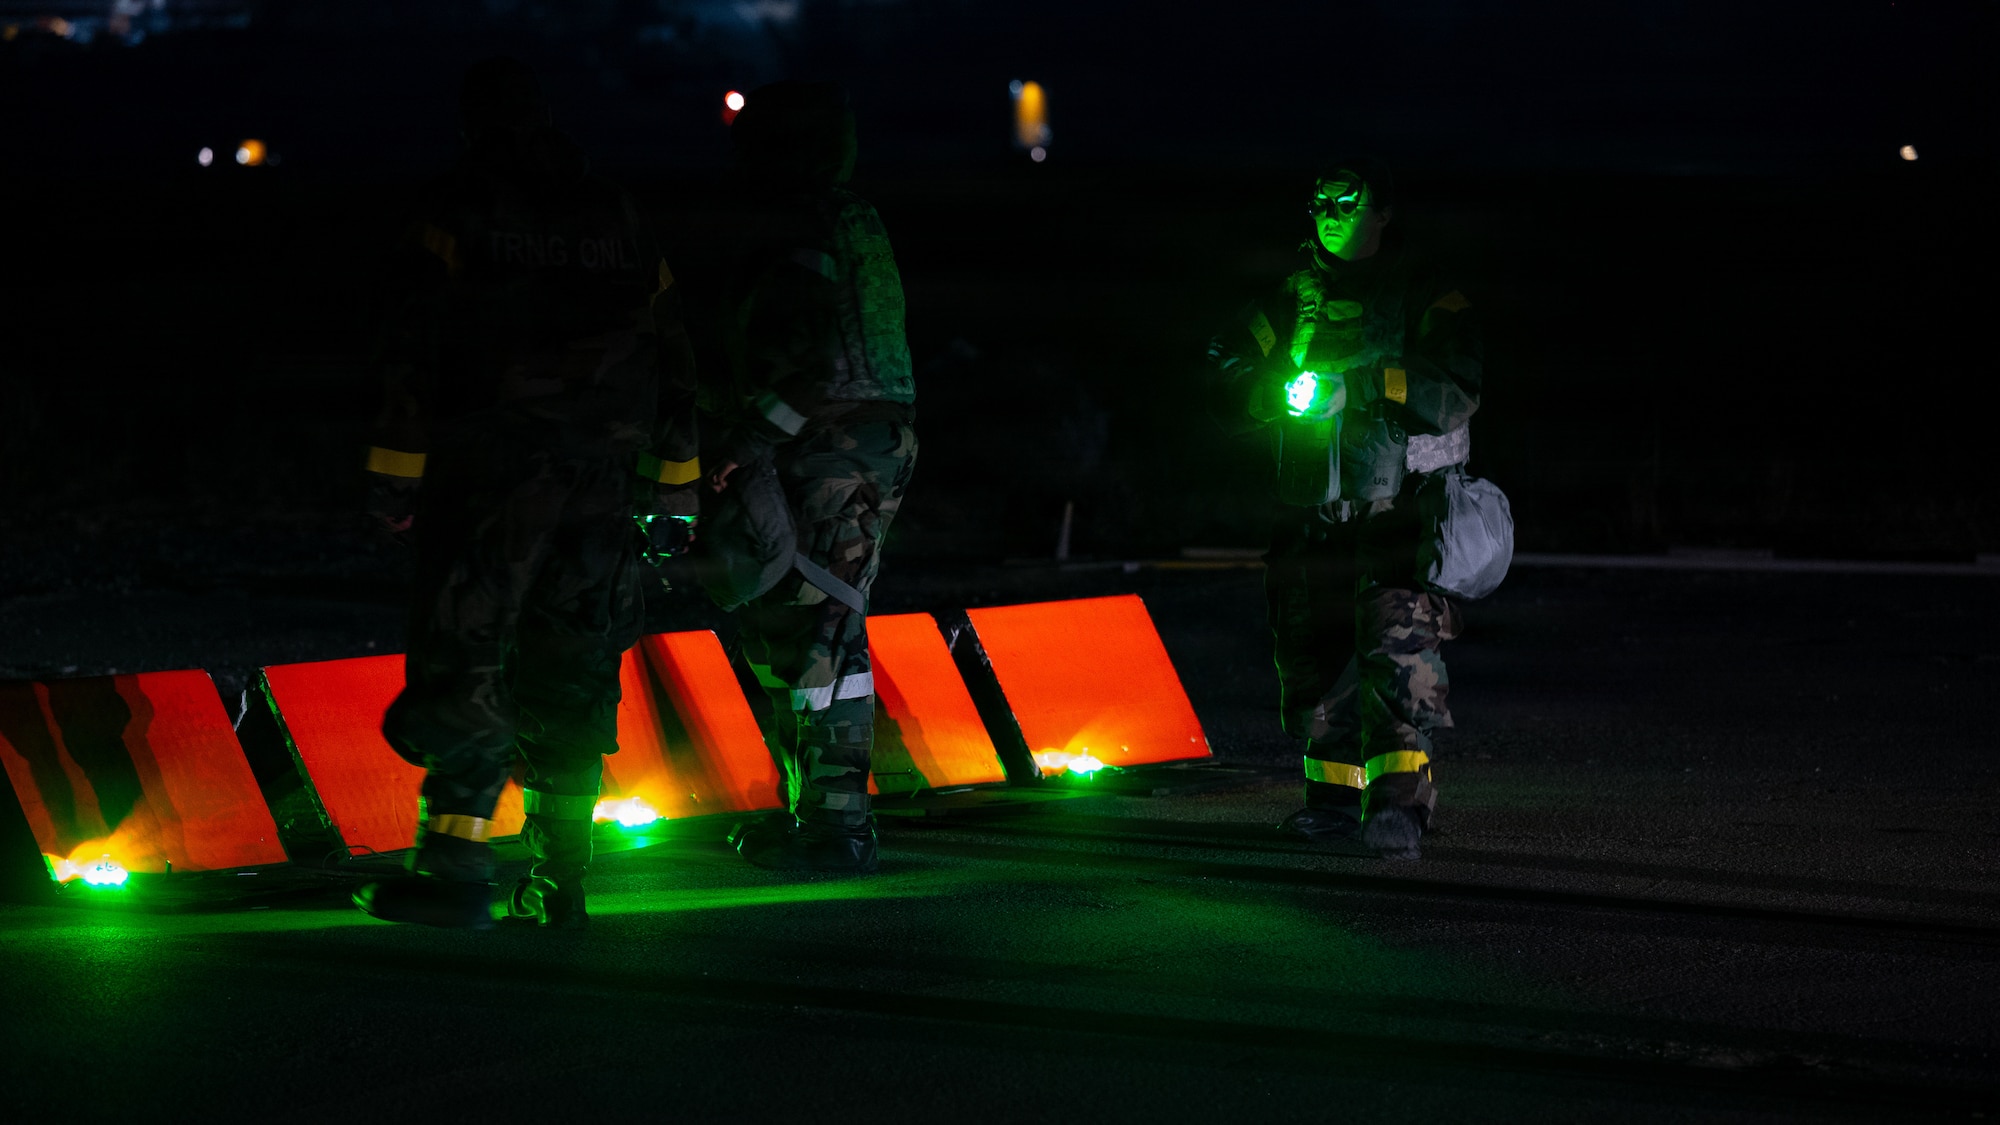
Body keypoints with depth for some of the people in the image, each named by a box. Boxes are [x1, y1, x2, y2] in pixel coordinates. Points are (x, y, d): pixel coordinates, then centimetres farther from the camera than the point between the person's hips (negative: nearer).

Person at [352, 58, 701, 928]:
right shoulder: (612, 213, 14)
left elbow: (421, 347, -8)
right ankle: (557, 881, 10)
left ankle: (456, 871, -13)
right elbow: (668, 355, 15)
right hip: (598, 478, 5)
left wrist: (396, 471, -6)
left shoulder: (459, 207, -2)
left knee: (464, 661, -5)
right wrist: (672, 486, 19)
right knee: (570, 675, 10)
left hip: (491, 471, -5)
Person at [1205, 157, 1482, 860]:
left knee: (1396, 642, -20)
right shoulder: (1296, 298, 13)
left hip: (1403, 505, -5)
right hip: (1314, 515, 5)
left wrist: (1356, 386, -24)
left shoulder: (1427, 295, -1)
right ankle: (1336, 795, 23)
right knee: (1314, 651, 8)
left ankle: (1400, 803, -25)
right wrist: (1287, 367, -13)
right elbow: (1230, 395, 8)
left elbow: (1452, 393, -14)